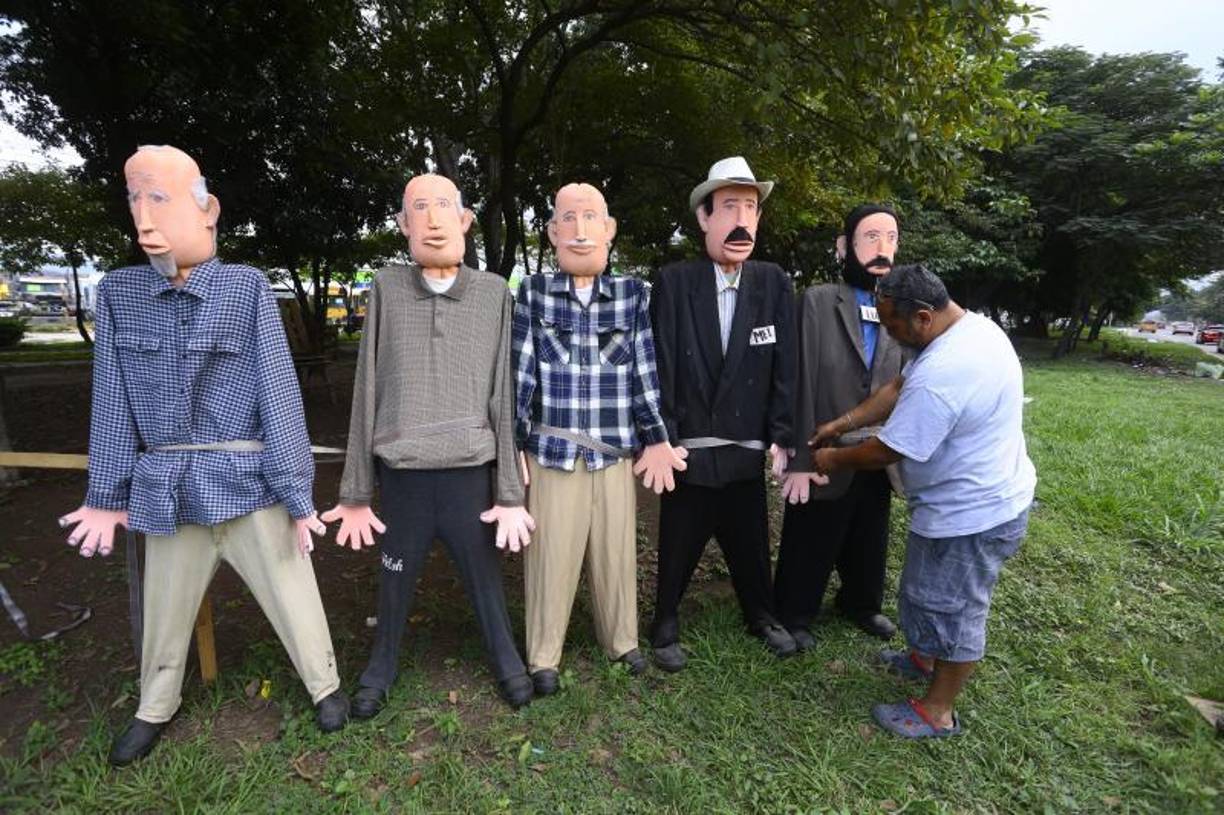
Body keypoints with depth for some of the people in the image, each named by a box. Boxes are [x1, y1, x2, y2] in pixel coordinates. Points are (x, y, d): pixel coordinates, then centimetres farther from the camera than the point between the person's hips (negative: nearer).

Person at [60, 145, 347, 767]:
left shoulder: (248, 288, -7)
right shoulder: (118, 293, 3)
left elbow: (279, 395, -11)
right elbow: (112, 401, 5)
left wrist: (297, 495, -13)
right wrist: (108, 494, 6)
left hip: (249, 484, -3)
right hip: (167, 492, 3)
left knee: (293, 598, 10)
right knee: (165, 612, 21)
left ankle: (324, 684, 34)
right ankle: (155, 708, 46)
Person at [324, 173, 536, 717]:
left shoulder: (494, 293, -1)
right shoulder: (386, 288, -1)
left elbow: (504, 398, -1)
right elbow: (367, 395, 2)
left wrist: (510, 493, -2)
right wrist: (355, 492, 4)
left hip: (471, 473, 0)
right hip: (403, 475, 1)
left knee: (485, 579, 13)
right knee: (395, 583, 16)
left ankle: (506, 661, 38)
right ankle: (381, 667, 42)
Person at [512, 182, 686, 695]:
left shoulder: (633, 294, 4)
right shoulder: (533, 293, 0)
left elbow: (644, 371, 5)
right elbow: (521, 374, 0)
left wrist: (656, 439, 4)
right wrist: (513, 443, 0)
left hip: (618, 451, 2)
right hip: (553, 451, -1)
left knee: (617, 551, 14)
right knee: (552, 555, 7)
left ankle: (621, 641, 36)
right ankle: (543, 657, 27)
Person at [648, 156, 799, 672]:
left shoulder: (775, 285, -1)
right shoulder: (673, 283, -8)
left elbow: (784, 367, 0)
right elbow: (661, 368, -8)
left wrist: (780, 437, -2)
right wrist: (661, 438, -10)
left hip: (747, 450, 2)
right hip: (689, 448, -2)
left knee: (752, 544, 18)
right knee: (678, 548, 13)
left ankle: (761, 617, 44)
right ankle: (665, 628, 36)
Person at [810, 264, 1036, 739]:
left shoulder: (940, 375, -34)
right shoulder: (973, 326, 0)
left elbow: (887, 451, -25)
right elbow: (899, 388, 7)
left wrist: (833, 461, -7)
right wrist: (842, 424, 4)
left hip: (971, 513, -10)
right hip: (989, 496, 10)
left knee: (951, 607, 8)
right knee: (936, 594, 27)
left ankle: (937, 712, 28)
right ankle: (924, 659, 49)